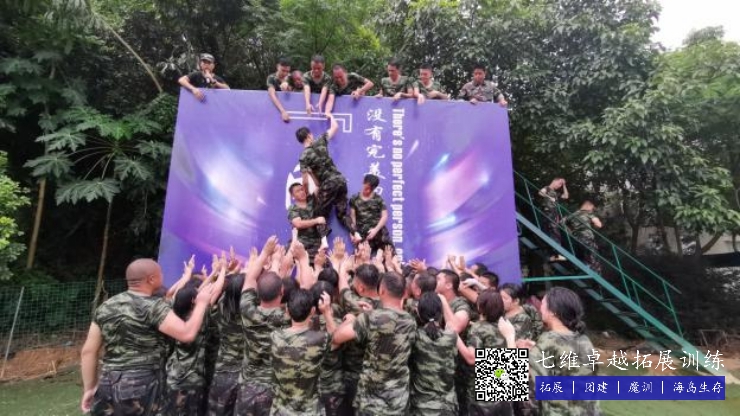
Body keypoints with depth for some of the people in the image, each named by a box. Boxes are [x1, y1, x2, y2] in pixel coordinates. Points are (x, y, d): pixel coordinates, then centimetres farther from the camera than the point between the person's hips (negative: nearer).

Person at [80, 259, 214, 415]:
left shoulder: (105, 307, 6)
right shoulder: (153, 306, -14)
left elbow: (88, 351, 8)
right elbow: (187, 334, -23)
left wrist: (90, 388, 15)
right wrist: (202, 303, -10)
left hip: (107, 385, 6)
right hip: (142, 387, -6)